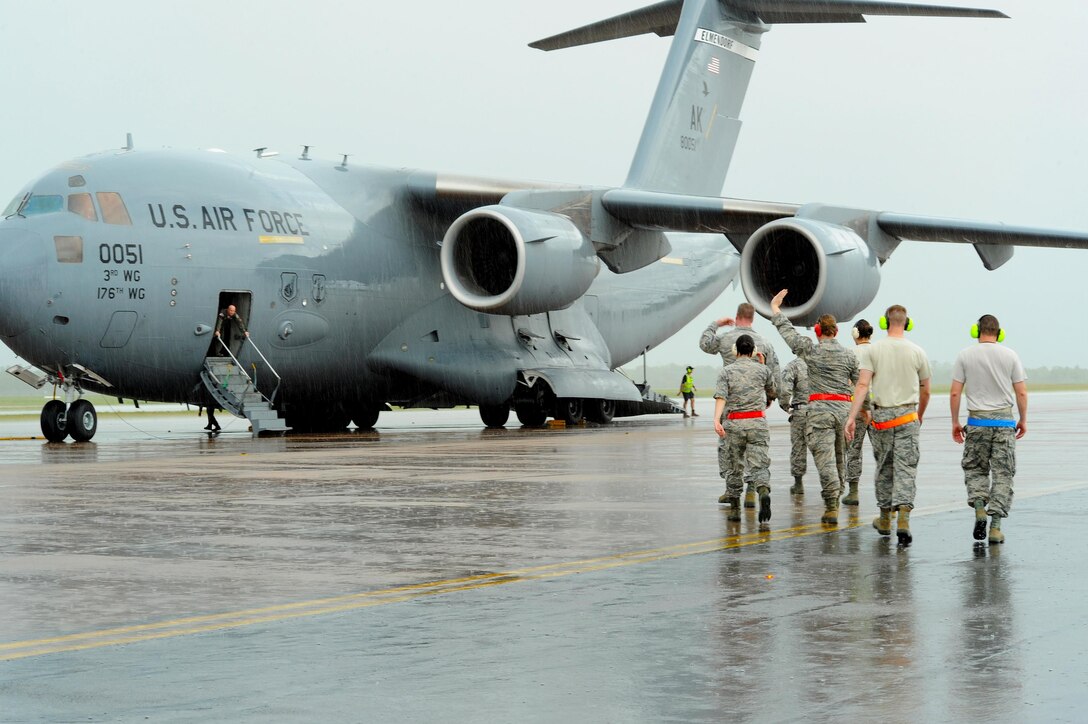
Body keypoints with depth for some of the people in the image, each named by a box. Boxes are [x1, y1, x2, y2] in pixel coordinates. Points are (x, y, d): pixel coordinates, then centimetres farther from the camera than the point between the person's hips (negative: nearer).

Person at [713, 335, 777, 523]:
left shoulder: (726, 371, 3)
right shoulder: (763, 370, 7)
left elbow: (721, 397, -12)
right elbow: (773, 393, 23)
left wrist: (716, 419, -22)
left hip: (734, 423, 0)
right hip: (757, 422, 0)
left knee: (733, 467, 12)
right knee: (759, 465, -4)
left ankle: (735, 508, 17)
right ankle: (764, 492, -33)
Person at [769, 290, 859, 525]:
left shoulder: (811, 350, -2)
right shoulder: (848, 355, 7)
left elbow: (788, 332, 8)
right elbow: (860, 384, 14)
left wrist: (775, 309, 20)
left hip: (819, 409, -4)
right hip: (843, 408, 4)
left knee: (825, 459, -8)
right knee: (840, 458, 16)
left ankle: (831, 507, -15)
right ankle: (836, 500, 25)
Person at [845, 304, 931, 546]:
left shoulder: (874, 349, -2)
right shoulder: (917, 352, 0)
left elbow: (863, 385, -10)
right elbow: (925, 391, 9)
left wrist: (852, 417, -10)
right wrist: (920, 415, 28)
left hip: (881, 415, 1)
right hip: (907, 416, -1)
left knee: (884, 467, 15)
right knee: (905, 468, -2)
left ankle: (885, 518, 24)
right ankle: (903, 516, -19)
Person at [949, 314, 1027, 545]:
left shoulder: (965, 356, 0)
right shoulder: (1010, 356, 1)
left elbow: (955, 393, -2)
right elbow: (1021, 392, 1)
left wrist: (955, 422, 8)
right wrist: (1023, 420, 13)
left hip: (977, 422, 0)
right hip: (1004, 421, 0)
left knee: (974, 468, 16)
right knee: (1003, 473, 3)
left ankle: (979, 507, -7)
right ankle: (996, 526, -3)